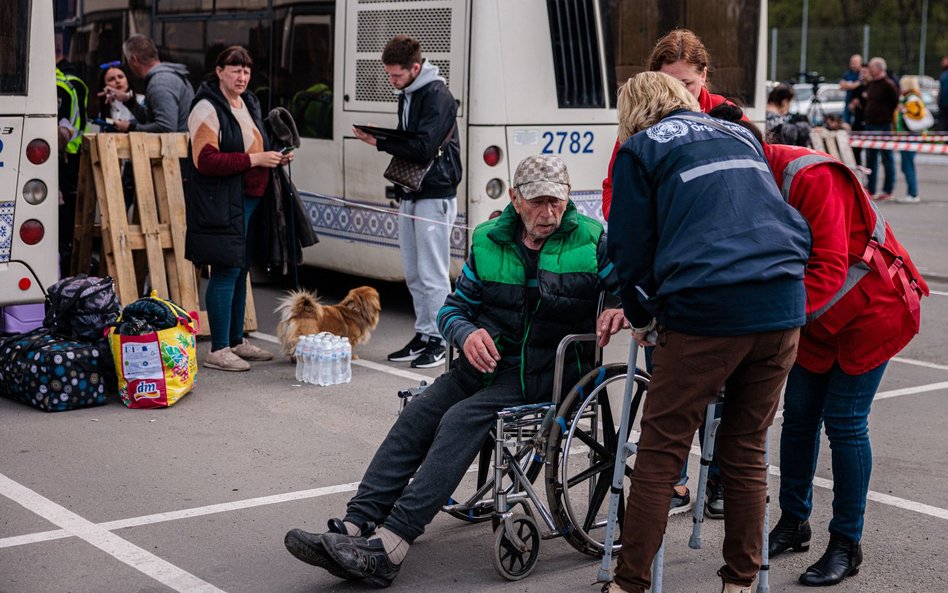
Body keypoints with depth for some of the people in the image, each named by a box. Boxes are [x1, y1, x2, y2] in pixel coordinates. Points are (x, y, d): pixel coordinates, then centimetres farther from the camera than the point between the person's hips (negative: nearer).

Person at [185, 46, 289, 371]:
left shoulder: (249, 104, 17)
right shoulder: (208, 108, -11)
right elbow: (205, 161, -20)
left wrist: (275, 158, 9)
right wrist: (254, 160, -22)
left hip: (249, 199, 9)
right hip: (221, 203, -9)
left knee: (240, 270, 14)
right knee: (226, 270, -8)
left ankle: (236, 341, 24)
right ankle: (218, 350, -3)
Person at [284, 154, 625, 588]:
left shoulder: (591, 241, -3)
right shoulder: (489, 241, 8)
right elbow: (453, 308, 13)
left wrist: (621, 312, -23)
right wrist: (467, 333, -11)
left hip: (546, 372, -5)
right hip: (487, 359, 5)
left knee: (462, 419, -26)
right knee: (415, 416, -16)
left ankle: (388, 549, -33)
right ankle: (352, 529, -22)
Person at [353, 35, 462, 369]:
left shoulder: (437, 96, -14)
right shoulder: (407, 95, 15)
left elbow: (424, 147, -21)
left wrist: (380, 142, -15)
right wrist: (381, 140, 1)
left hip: (434, 196, -9)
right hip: (409, 194, 9)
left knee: (433, 274, -6)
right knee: (414, 274, 12)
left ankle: (438, 341, 2)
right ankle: (423, 335, 20)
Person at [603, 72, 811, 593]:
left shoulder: (640, 149, 9)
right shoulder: (740, 136, 25)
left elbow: (631, 246, 8)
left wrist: (641, 316, 23)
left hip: (706, 312, -5)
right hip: (784, 308, 5)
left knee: (660, 452, 3)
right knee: (745, 452, 14)